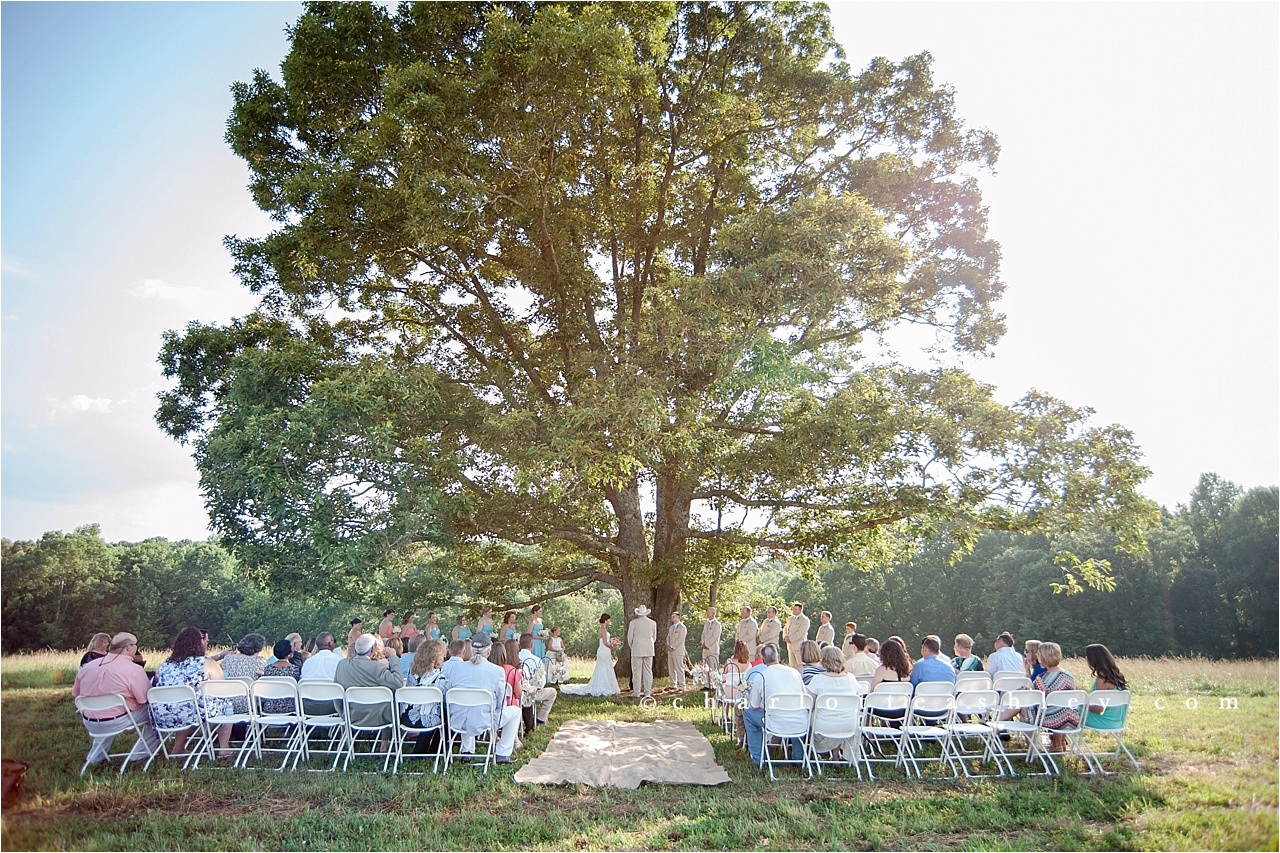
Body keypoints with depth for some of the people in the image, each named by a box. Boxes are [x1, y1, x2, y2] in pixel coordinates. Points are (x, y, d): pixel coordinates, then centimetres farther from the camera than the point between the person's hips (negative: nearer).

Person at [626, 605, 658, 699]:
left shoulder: (633, 623, -5)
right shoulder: (653, 623, 4)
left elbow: (630, 638, 1)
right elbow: (654, 638, 12)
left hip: (636, 650, -2)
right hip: (649, 650, 3)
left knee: (636, 672, 2)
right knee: (648, 671, 6)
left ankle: (636, 693, 3)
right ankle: (647, 693, 6)